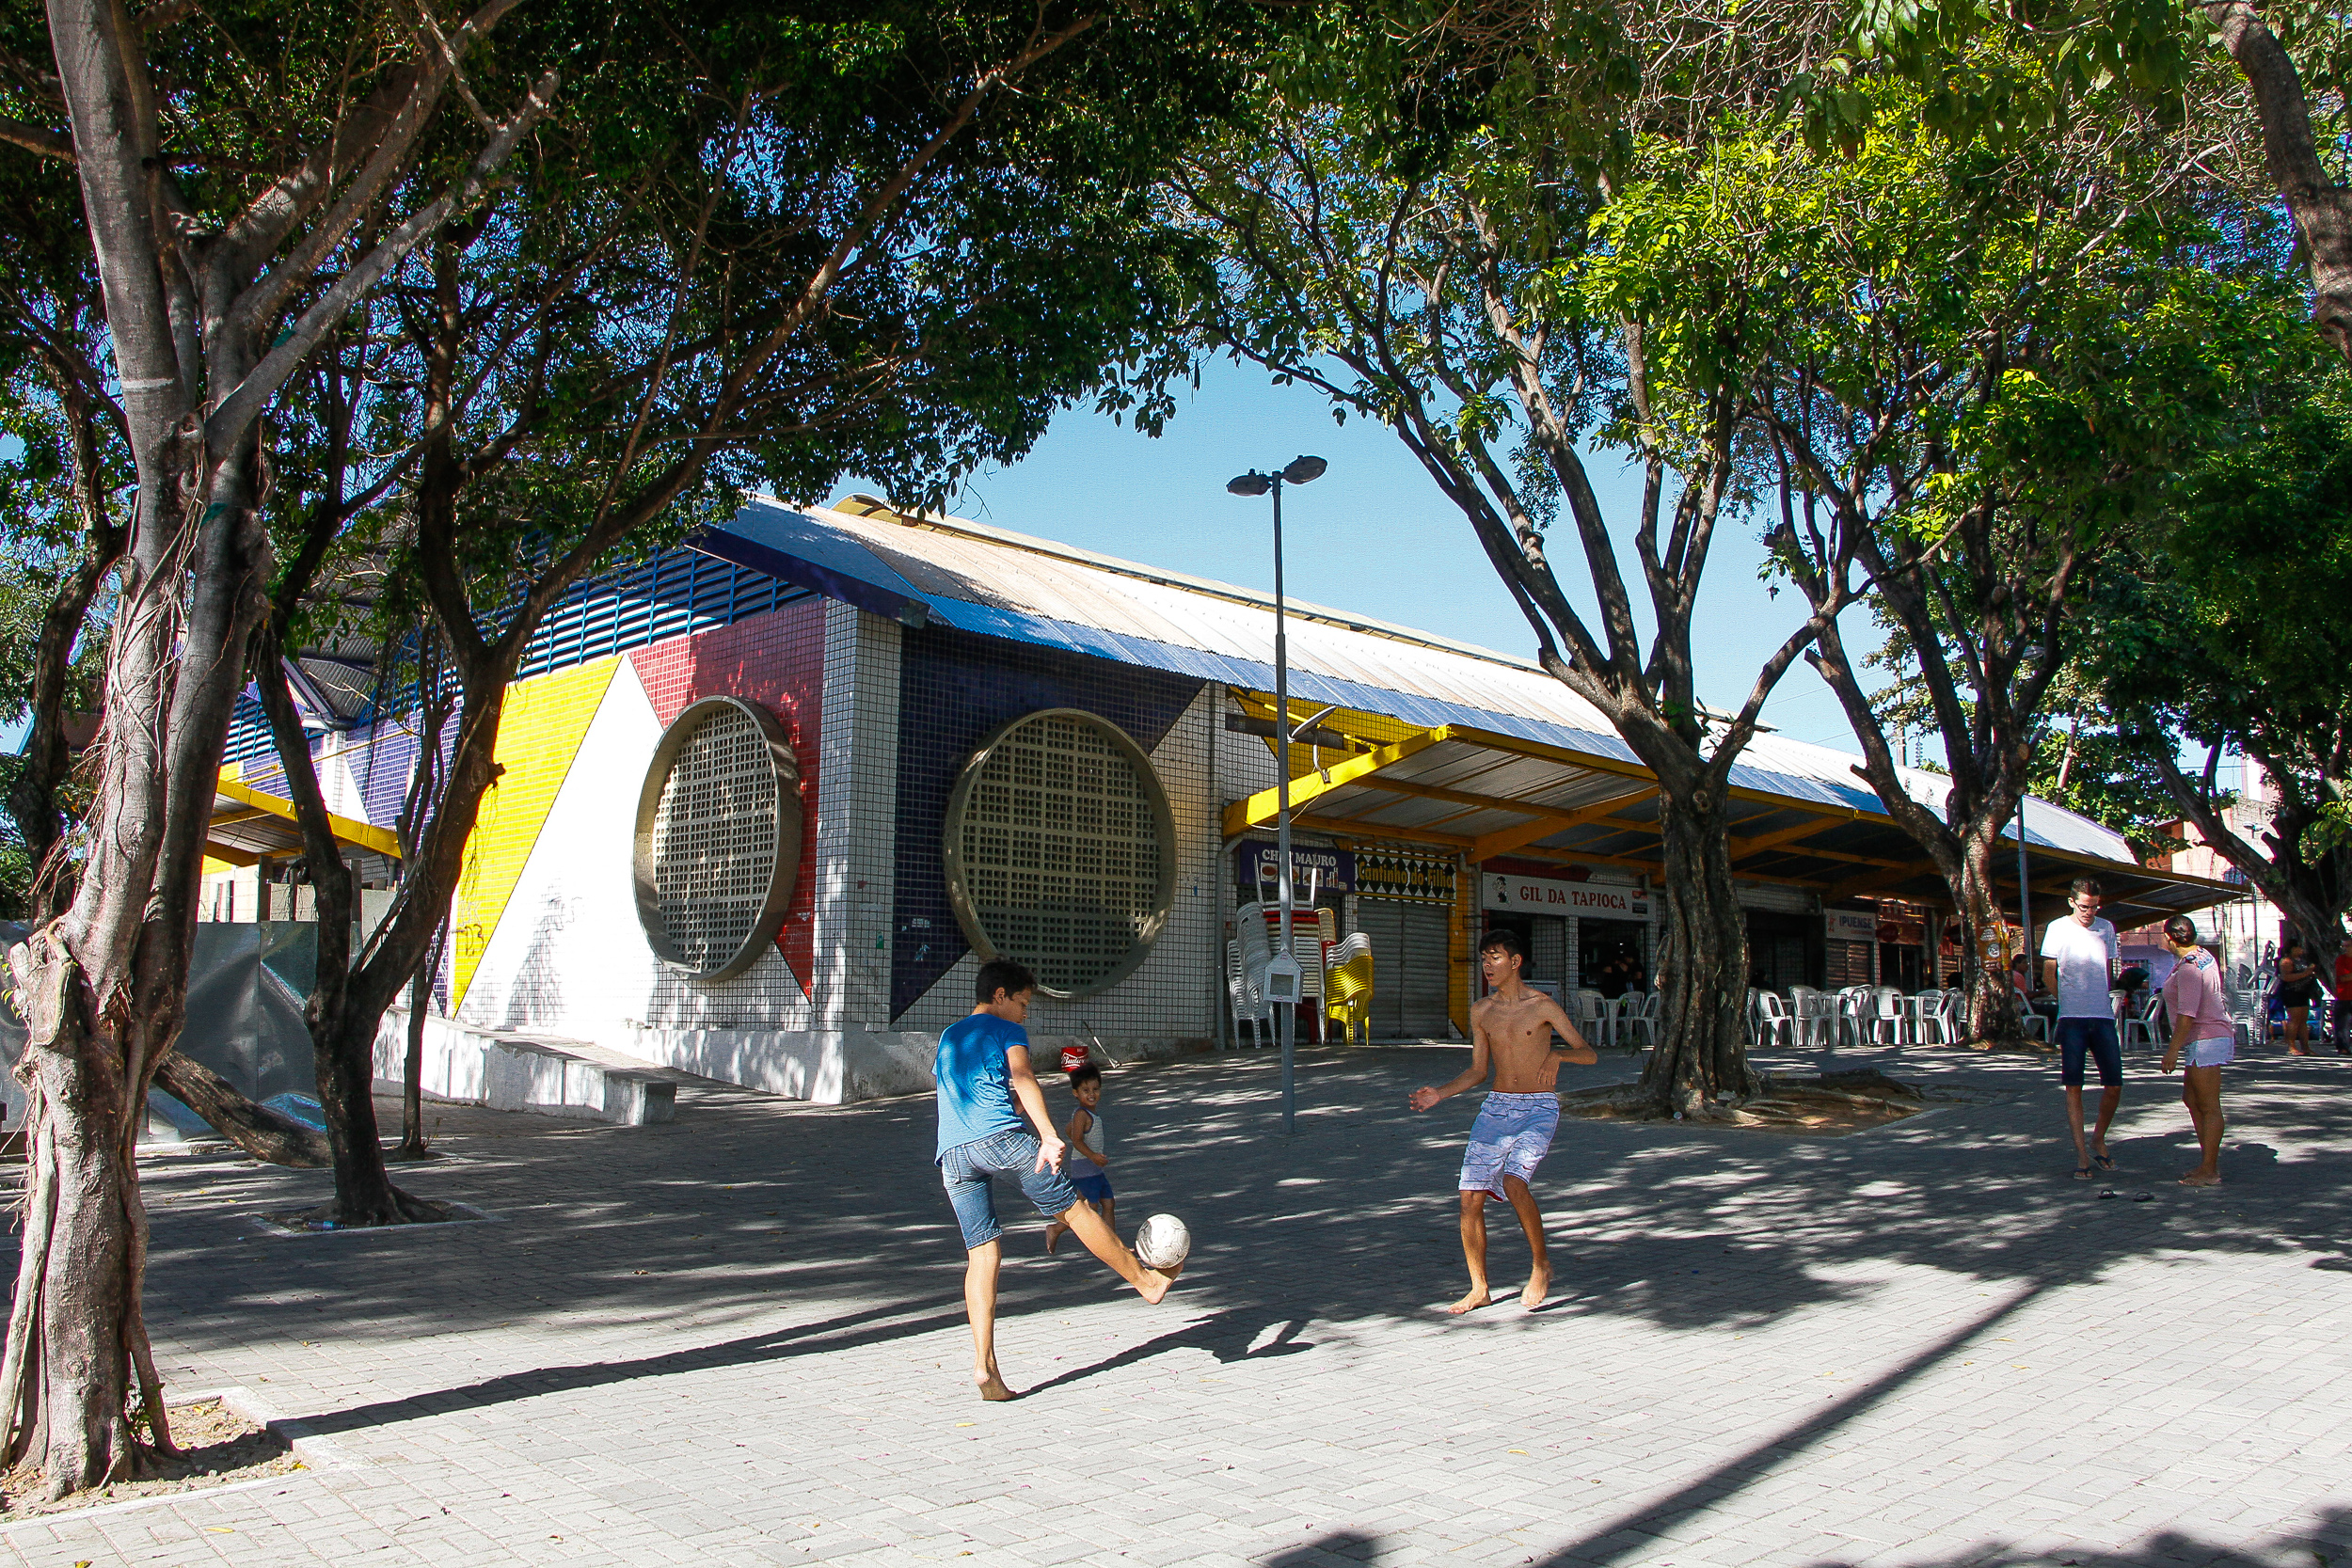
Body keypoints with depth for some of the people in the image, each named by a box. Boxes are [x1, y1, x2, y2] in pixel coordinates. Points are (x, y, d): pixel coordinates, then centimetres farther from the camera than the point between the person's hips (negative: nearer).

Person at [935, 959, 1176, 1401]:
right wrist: (1049, 1136, -23)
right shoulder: (1006, 1030, 8)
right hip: (1001, 1137, -6)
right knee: (1073, 1208, 7)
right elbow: (1022, 1079, -10)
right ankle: (1145, 1280, 19)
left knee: (982, 1253, 3)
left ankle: (983, 1365, -6)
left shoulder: (946, 1039, 29)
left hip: (952, 1152, 6)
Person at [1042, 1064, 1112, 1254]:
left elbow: (1068, 1130, 26)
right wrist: (1091, 1155, -37)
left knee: (1108, 1203, 9)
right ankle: (1055, 1229, 2)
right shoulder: (1081, 1114, -16)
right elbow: (1076, 1140, -25)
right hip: (1084, 1168, -10)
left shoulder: (1092, 1114, 13)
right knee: (1090, 1208, -8)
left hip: (1096, 1168, 10)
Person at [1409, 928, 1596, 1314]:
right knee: (1471, 1196, -4)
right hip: (1496, 1108, 5)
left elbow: (1589, 1053, -5)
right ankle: (1479, 1289, 12)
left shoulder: (1542, 1006, -5)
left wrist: (1557, 1055, -25)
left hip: (1539, 1109, -5)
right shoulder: (1481, 1010, 8)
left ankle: (1541, 1264, -1)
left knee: (1513, 1181, -26)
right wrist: (1439, 1094, 1)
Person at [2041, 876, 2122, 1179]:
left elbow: (2108, 972, 22)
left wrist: (2103, 999, 15)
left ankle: (2098, 1139, 24)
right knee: (2073, 1086, -2)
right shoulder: (2057, 929, 0)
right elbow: (2048, 975, 5)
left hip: (2104, 1017, 3)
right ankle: (2081, 1153, 2)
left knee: (2114, 1085, 2)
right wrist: (2067, 999, 0)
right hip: (2072, 1019, -3)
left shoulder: (2106, 928, 12)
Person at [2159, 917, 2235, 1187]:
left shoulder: (2188, 968, -20)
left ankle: (2209, 1172, -2)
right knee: (2191, 1100, 16)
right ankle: (2210, 1160, 22)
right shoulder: (2205, 957, 11)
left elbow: (2187, 1014, -24)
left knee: (2209, 1107, -6)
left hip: (2206, 1040, -11)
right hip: (2212, 1036, 11)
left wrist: (2173, 1050, -21)